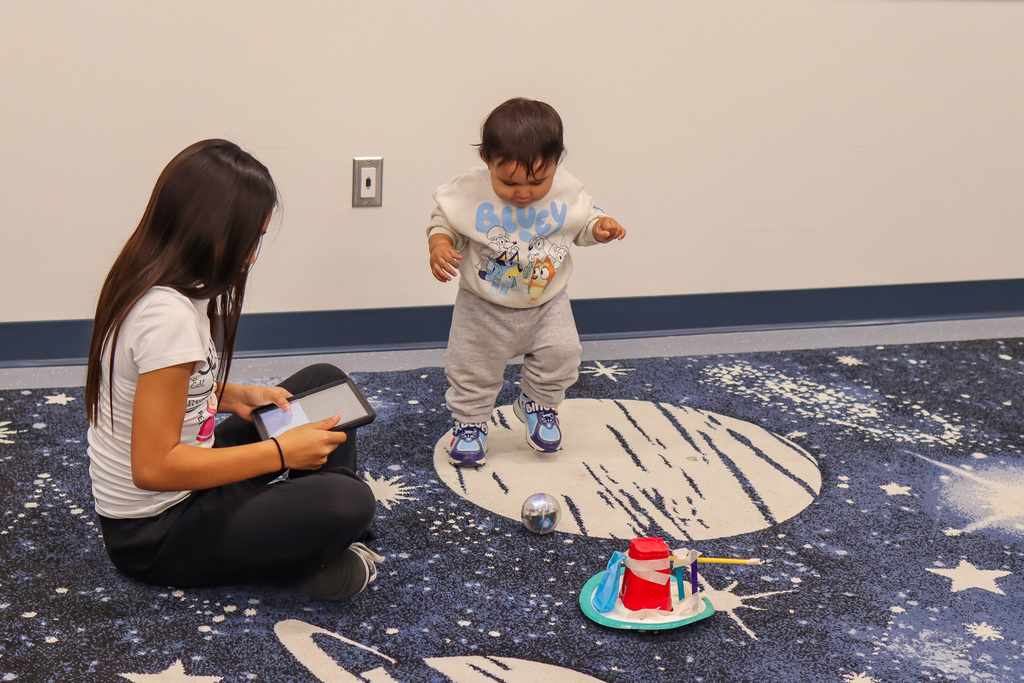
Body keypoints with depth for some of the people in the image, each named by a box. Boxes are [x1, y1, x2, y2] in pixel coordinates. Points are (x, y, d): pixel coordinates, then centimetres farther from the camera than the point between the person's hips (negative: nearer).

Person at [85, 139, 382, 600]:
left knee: (325, 382, 13)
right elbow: (153, 467, -29)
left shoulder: (150, 283, 1)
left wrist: (235, 396, 2)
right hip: (152, 536, -10)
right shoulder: (168, 316, -28)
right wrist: (282, 453, -23)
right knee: (348, 502, -29)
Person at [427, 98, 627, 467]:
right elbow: (443, 222, -8)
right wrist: (439, 246, -28)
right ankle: (469, 422, 33)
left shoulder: (568, 193, -15)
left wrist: (600, 227, -18)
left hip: (547, 303, 2)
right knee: (472, 367, 6)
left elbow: (583, 222, 3)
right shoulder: (468, 193, -22)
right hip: (483, 307, -1)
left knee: (561, 353, -2)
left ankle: (538, 405, 27)